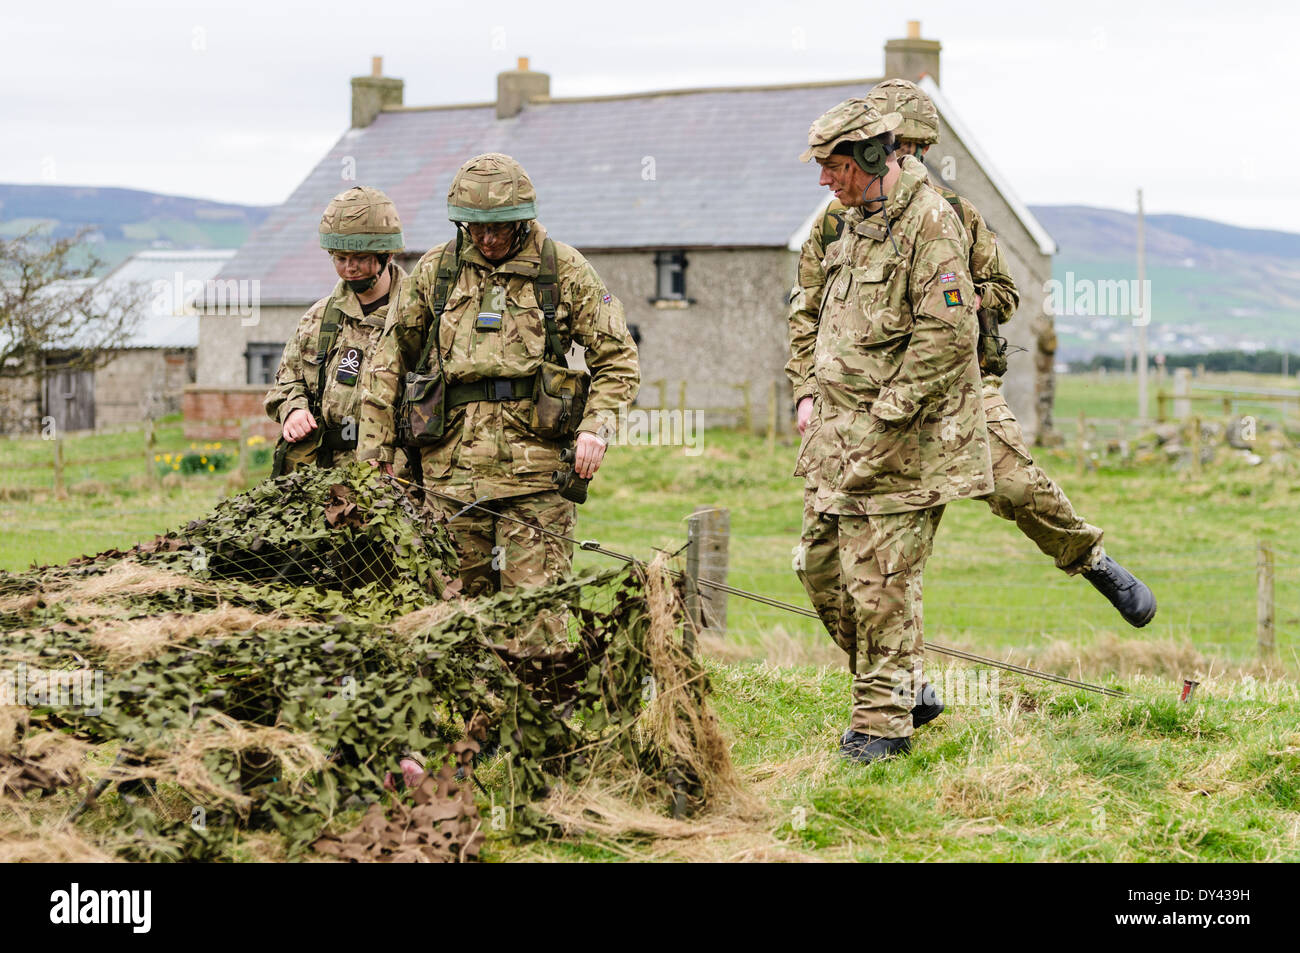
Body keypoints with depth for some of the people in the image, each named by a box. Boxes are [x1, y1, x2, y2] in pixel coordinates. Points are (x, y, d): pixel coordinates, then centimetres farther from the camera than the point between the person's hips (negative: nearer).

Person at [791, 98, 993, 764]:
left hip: (901, 440, -9)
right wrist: (809, 392, 15)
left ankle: (884, 721, 2)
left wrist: (888, 418, -19)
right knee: (821, 567, 11)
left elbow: (948, 334, -20)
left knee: (882, 584, -6)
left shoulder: (930, 222, -14)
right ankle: (889, 685, 25)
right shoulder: (854, 222, 16)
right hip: (838, 435, 9)